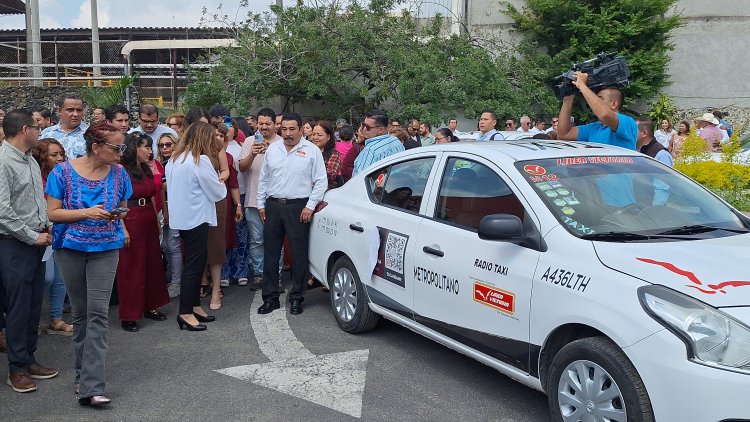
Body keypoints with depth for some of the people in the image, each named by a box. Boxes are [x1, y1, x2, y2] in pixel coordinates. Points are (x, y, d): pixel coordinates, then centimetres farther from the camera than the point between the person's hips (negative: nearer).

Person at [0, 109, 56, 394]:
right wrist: (33, 237, -14)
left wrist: (46, 226, 7)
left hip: (36, 242, 8)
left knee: (34, 305, 13)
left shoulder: (31, 161, 12)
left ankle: (29, 360, 26)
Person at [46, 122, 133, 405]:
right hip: (70, 248, 0)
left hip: (105, 249, 1)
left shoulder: (119, 174, -1)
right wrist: (86, 213, -21)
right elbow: (53, 213, -6)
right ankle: (84, 374, 27)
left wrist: (118, 214, -11)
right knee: (79, 312, 11)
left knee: (98, 313, -8)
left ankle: (91, 387, -9)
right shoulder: (63, 172, -7)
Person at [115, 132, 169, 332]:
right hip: (131, 222, -7)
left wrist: (157, 221, 13)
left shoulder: (147, 170, 11)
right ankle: (128, 315, 10)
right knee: (130, 269, 1)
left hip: (149, 221, 7)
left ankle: (150, 307, 26)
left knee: (153, 264, 12)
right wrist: (123, 229, -19)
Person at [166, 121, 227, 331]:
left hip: (181, 217, 9)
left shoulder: (175, 158, 10)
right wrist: (220, 184, 11)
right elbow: (218, 193, -12)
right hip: (196, 218, -9)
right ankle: (185, 313, 2)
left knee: (196, 261, 17)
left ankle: (194, 306, 24)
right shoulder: (200, 160, -16)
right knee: (194, 265, -2)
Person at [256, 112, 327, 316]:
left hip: (298, 207, -4)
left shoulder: (312, 150, -1)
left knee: (299, 254, 1)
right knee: (270, 253, 7)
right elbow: (263, 179, 17)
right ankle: (270, 297, 17)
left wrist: (310, 207, -8)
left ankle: (296, 298, 13)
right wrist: (261, 204, 11)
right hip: (273, 205, 4)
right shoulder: (272, 149, 12)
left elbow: (321, 182, -2)